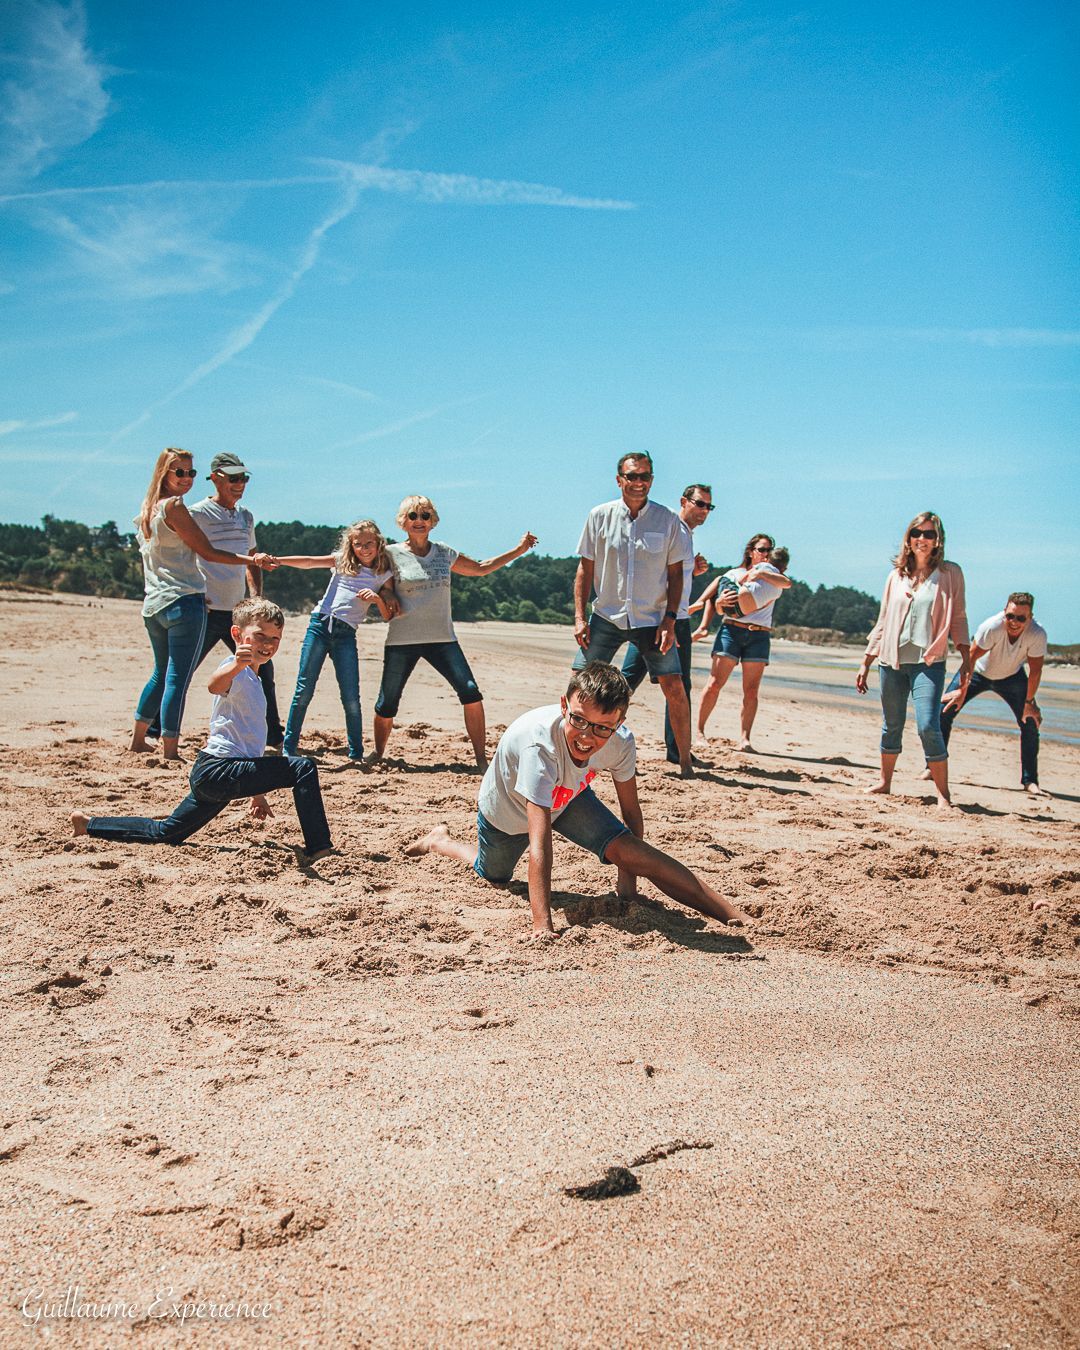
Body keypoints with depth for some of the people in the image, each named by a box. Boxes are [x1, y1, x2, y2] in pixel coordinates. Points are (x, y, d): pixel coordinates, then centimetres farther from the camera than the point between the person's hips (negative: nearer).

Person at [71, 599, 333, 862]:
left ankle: (89, 823, 28)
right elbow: (215, 685, -36)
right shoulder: (235, 671, -9)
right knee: (304, 769, -21)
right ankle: (318, 849, -23)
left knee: (165, 833, 19)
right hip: (219, 769, -10)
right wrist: (236, 665, -58)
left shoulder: (252, 680, 22)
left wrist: (257, 792, 33)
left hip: (209, 774, 10)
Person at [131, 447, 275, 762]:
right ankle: (170, 752, -7)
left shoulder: (147, 508, 14)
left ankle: (138, 740, 29)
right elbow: (208, 552, -9)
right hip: (183, 603, -9)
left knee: (161, 673, 22)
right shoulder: (174, 506, -11)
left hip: (152, 604, 9)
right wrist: (251, 560, -10)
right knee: (178, 679, -7)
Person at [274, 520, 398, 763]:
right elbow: (309, 561, -1)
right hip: (320, 624, 0)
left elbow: (388, 616, 8)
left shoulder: (384, 575, 10)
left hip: (346, 634, 0)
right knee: (304, 690, -2)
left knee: (351, 698, -4)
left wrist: (378, 598, -12)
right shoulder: (343, 561, 10)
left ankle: (356, 754, 8)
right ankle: (288, 749, 5)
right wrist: (276, 561, -13)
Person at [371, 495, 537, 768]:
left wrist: (519, 550, 22)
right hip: (402, 640, -2)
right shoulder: (392, 555, 0)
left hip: (442, 638, 3)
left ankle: (481, 760, -5)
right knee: (386, 705, 0)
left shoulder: (444, 553, 11)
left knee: (471, 694, -13)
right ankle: (377, 753, 27)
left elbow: (481, 568, 23)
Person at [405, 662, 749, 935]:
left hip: (566, 798, 2)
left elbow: (631, 811, -15)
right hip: (506, 810, -2)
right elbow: (539, 841, -51)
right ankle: (439, 841, 53)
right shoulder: (540, 743, -48)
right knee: (493, 876, 24)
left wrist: (628, 879, -13)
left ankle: (732, 915, -20)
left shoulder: (621, 742, -33)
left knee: (634, 851, -20)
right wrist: (542, 927, -54)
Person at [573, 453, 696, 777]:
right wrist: (579, 617, -3)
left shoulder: (668, 520, -2)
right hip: (606, 616, 1)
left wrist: (669, 618, -7)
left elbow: (675, 573, 2)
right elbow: (585, 569, 3)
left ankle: (685, 762, 8)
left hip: (653, 619, 0)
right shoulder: (600, 516, -1)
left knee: (674, 689, -4)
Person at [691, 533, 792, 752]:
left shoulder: (772, 575, 18)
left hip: (760, 635, 1)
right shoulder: (733, 574, 15)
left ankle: (744, 739, -8)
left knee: (751, 690, -6)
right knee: (715, 684, -10)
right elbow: (716, 606, 7)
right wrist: (720, 602, -15)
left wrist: (760, 573, -14)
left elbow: (787, 583, -7)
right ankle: (699, 731, -2)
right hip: (732, 630, -1)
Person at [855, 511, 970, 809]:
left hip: (929, 662, -4)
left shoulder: (950, 573, 3)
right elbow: (883, 622, 15)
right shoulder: (898, 575, 11)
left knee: (928, 726, -15)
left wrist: (966, 659, -9)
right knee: (891, 726, 11)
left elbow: (958, 619, 2)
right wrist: (866, 662, 13)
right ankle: (884, 783, 25)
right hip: (892, 660, 4)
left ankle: (943, 793, -8)